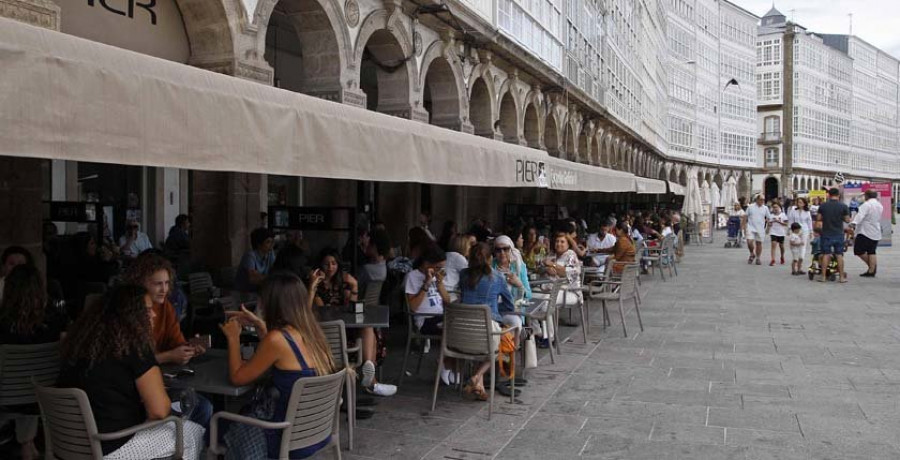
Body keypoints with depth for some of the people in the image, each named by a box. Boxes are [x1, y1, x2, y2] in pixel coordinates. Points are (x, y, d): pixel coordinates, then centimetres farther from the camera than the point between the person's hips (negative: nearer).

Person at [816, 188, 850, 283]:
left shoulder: (823, 206, -5)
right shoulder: (843, 206, -7)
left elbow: (818, 218, -1)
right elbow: (847, 220, -4)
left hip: (826, 233, 0)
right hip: (838, 234, 0)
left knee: (826, 254, 5)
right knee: (839, 255, 6)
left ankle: (823, 276, 5)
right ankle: (842, 277, 10)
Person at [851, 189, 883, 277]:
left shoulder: (867, 204, -11)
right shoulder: (880, 205, 15)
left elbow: (860, 214, -29)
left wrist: (854, 223, -42)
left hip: (866, 232, -9)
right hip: (876, 233, 9)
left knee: (858, 250, -3)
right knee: (871, 252, 9)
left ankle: (872, 266, 0)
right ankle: (872, 271, 5)